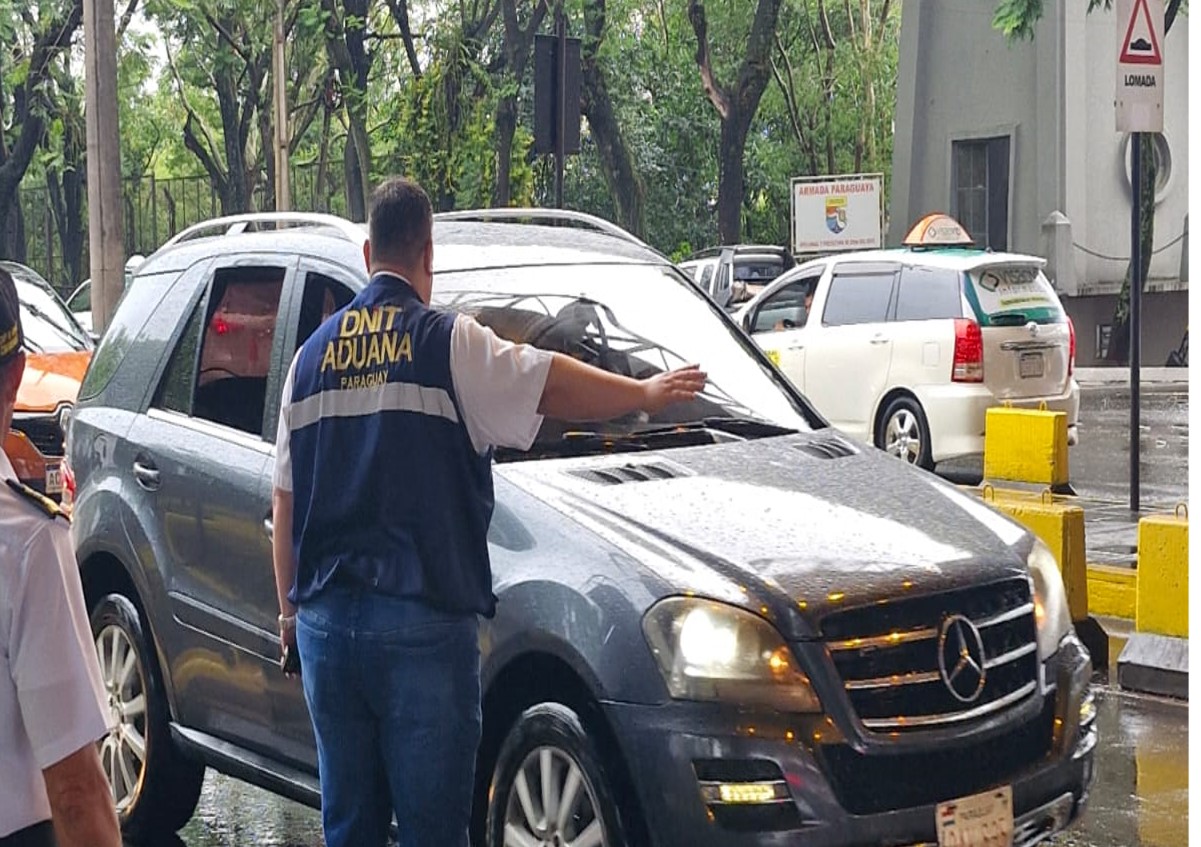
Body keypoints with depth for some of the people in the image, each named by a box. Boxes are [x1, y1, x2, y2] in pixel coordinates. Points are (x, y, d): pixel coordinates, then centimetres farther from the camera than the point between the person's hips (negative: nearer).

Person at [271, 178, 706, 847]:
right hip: (422, 620, -5)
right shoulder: (448, 342, -5)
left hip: (325, 619, 6)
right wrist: (649, 393, 7)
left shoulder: (313, 354, 11)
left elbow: (285, 502, 14)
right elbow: (551, 385, -10)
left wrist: (290, 610, 22)